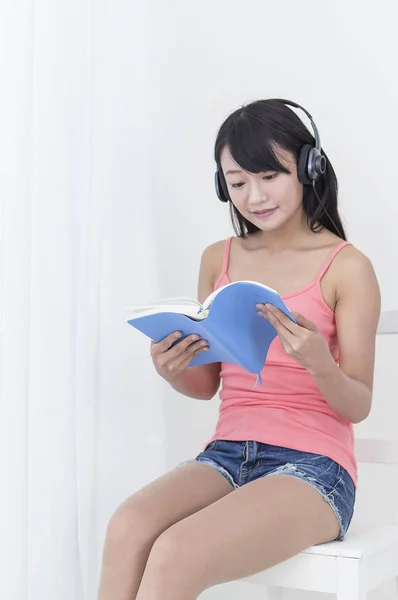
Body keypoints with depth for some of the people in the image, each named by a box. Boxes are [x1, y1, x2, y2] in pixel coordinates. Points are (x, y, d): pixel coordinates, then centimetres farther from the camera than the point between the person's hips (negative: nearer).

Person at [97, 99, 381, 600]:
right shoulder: (219, 260, 12)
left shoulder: (347, 268, -3)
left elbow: (358, 405, -2)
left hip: (311, 465, -4)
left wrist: (319, 364, -24)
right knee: (128, 527, -29)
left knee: (176, 553, -31)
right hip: (227, 455, 4)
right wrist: (172, 371, -6)